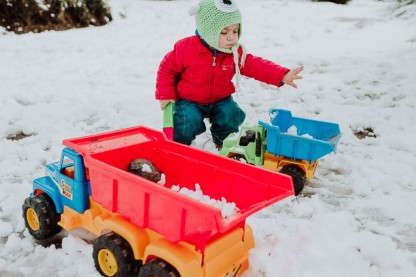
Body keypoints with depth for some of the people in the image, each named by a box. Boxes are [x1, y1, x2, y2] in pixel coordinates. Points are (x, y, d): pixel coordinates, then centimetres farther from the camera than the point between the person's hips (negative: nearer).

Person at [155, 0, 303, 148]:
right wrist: (165, 95, -13)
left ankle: (223, 140, 17)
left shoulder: (236, 53, -10)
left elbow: (256, 65, -13)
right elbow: (167, 68, -8)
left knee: (232, 116, -16)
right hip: (188, 100, -3)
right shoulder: (186, 48, -20)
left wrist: (282, 76, -27)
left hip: (220, 100, 4)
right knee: (190, 122, -27)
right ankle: (179, 141, 8)